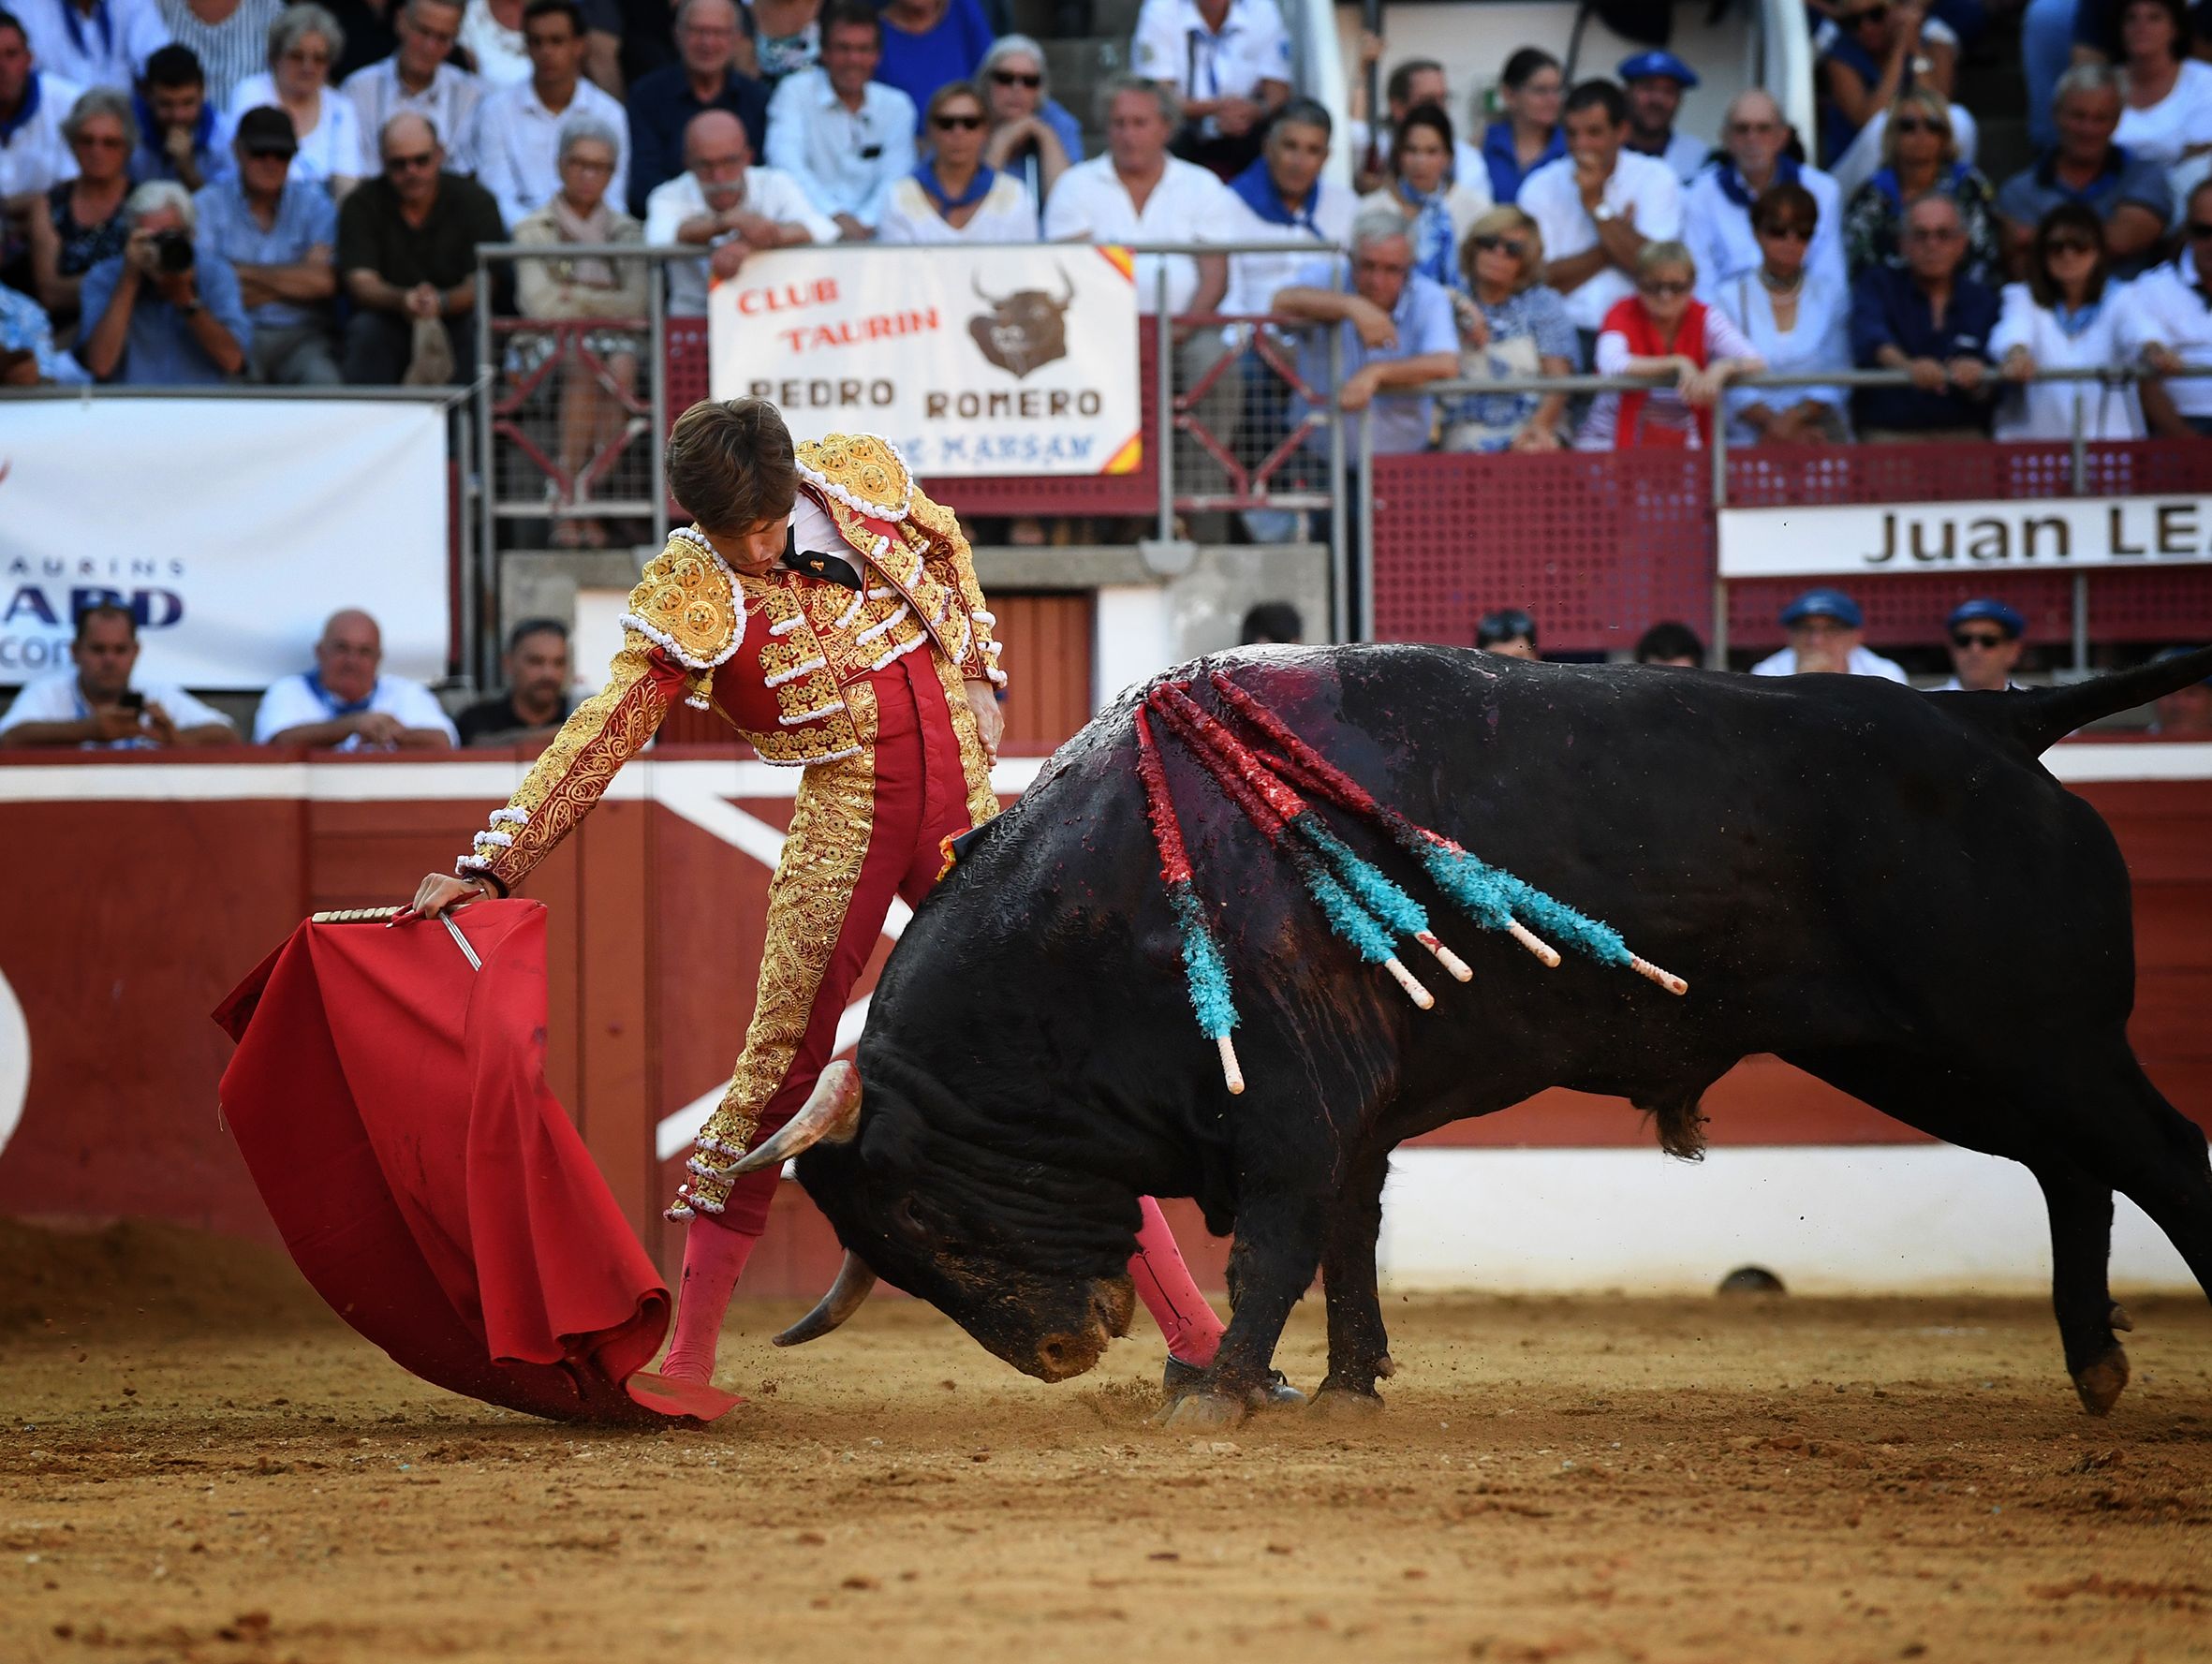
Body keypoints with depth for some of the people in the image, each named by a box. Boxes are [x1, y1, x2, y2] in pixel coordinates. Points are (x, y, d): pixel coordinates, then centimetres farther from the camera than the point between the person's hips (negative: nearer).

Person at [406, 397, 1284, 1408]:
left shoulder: (865, 476, -3)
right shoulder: (690, 594, -12)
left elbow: (945, 549, 20)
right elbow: (600, 737, -16)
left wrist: (978, 673, 14)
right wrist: (490, 865, -23)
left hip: (963, 815, 3)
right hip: (843, 825, -3)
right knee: (782, 1070, -9)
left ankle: (1192, 1334, 8)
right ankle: (687, 1354, -2)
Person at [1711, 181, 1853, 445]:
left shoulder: (1831, 289, 13)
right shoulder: (1729, 297, 10)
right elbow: (1732, 388, 1)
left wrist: (1792, 419, -10)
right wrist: (1774, 423, -14)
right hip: (1750, 438, -1)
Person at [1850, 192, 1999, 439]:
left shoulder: (1981, 301, 14)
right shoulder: (1877, 284, 8)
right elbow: (1868, 334, -15)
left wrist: (1975, 380, -19)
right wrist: (1907, 365, -36)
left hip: (1963, 437, 2)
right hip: (1888, 432, -2)